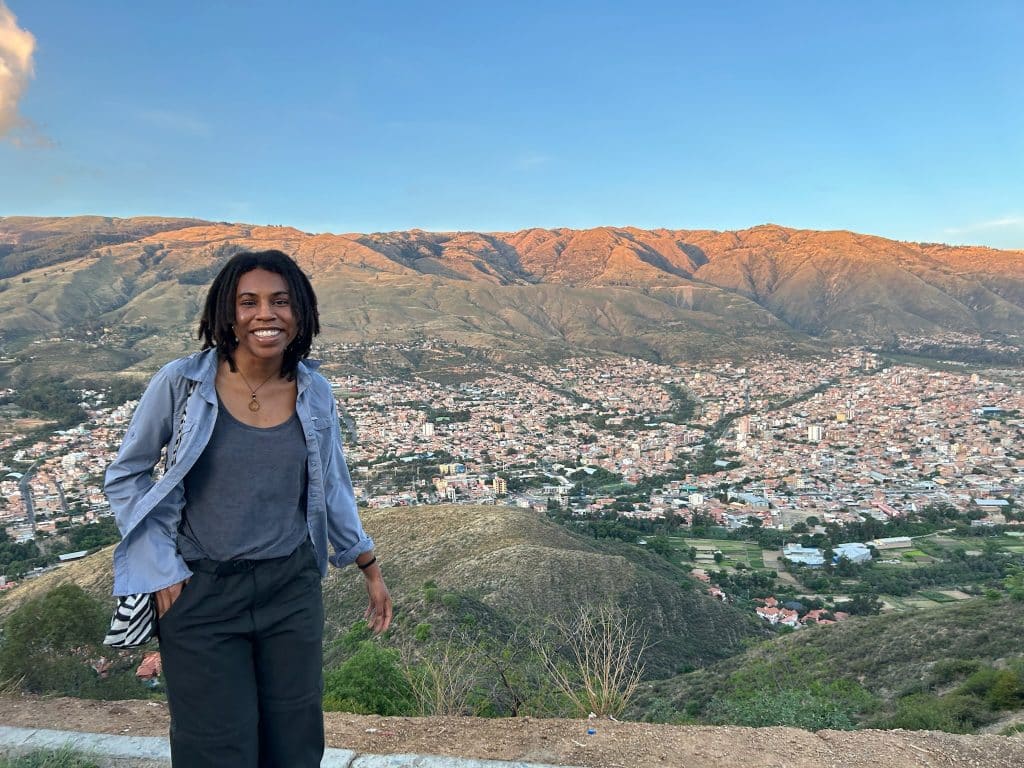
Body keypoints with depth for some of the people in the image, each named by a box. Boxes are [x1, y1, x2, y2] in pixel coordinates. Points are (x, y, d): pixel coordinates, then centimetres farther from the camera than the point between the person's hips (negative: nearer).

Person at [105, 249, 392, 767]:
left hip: (292, 589, 3)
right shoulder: (181, 383, -12)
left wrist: (369, 568, 12)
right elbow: (125, 477, 0)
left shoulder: (314, 393, -3)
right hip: (200, 594, -2)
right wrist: (163, 570, -6)